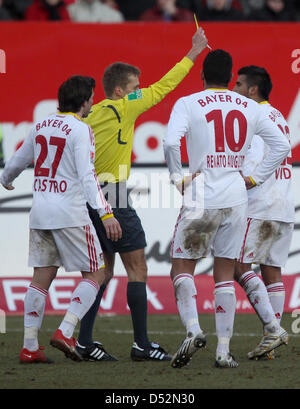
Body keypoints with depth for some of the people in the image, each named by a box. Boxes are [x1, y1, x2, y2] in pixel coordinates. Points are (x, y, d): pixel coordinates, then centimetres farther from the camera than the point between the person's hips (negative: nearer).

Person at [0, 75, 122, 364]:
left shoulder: (41, 126, 12)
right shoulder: (80, 130, -9)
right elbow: (87, 176, -20)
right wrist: (105, 213, -26)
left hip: (40, 211, 7)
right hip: (70, 213, -7)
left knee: (41, 278, 8)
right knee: (95, 274, 3)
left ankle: (29, 346, 4)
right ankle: (65, 332, -11)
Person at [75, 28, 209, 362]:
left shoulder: (92, 113, 11)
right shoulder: (121, 108, -8)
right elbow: (162, 88, -5)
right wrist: (192, 54, 2)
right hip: (113, 199, -8)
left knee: (104, 269, 14)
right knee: (137, 268, -3)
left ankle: (84, 341, 11)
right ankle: (141, 344, -5)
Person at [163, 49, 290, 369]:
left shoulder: (187, 104, -3)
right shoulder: (249, 108, 9)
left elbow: (171, 142, -18)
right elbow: (281, 145, 11)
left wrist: (178, 179, -5)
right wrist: (254, 178, 15)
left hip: (201, 198, -3)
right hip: (236, 197, 3)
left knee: (182, 266, 8)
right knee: (225, 273, 9)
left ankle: (192, 329, -14)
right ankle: (223, 351, 5)